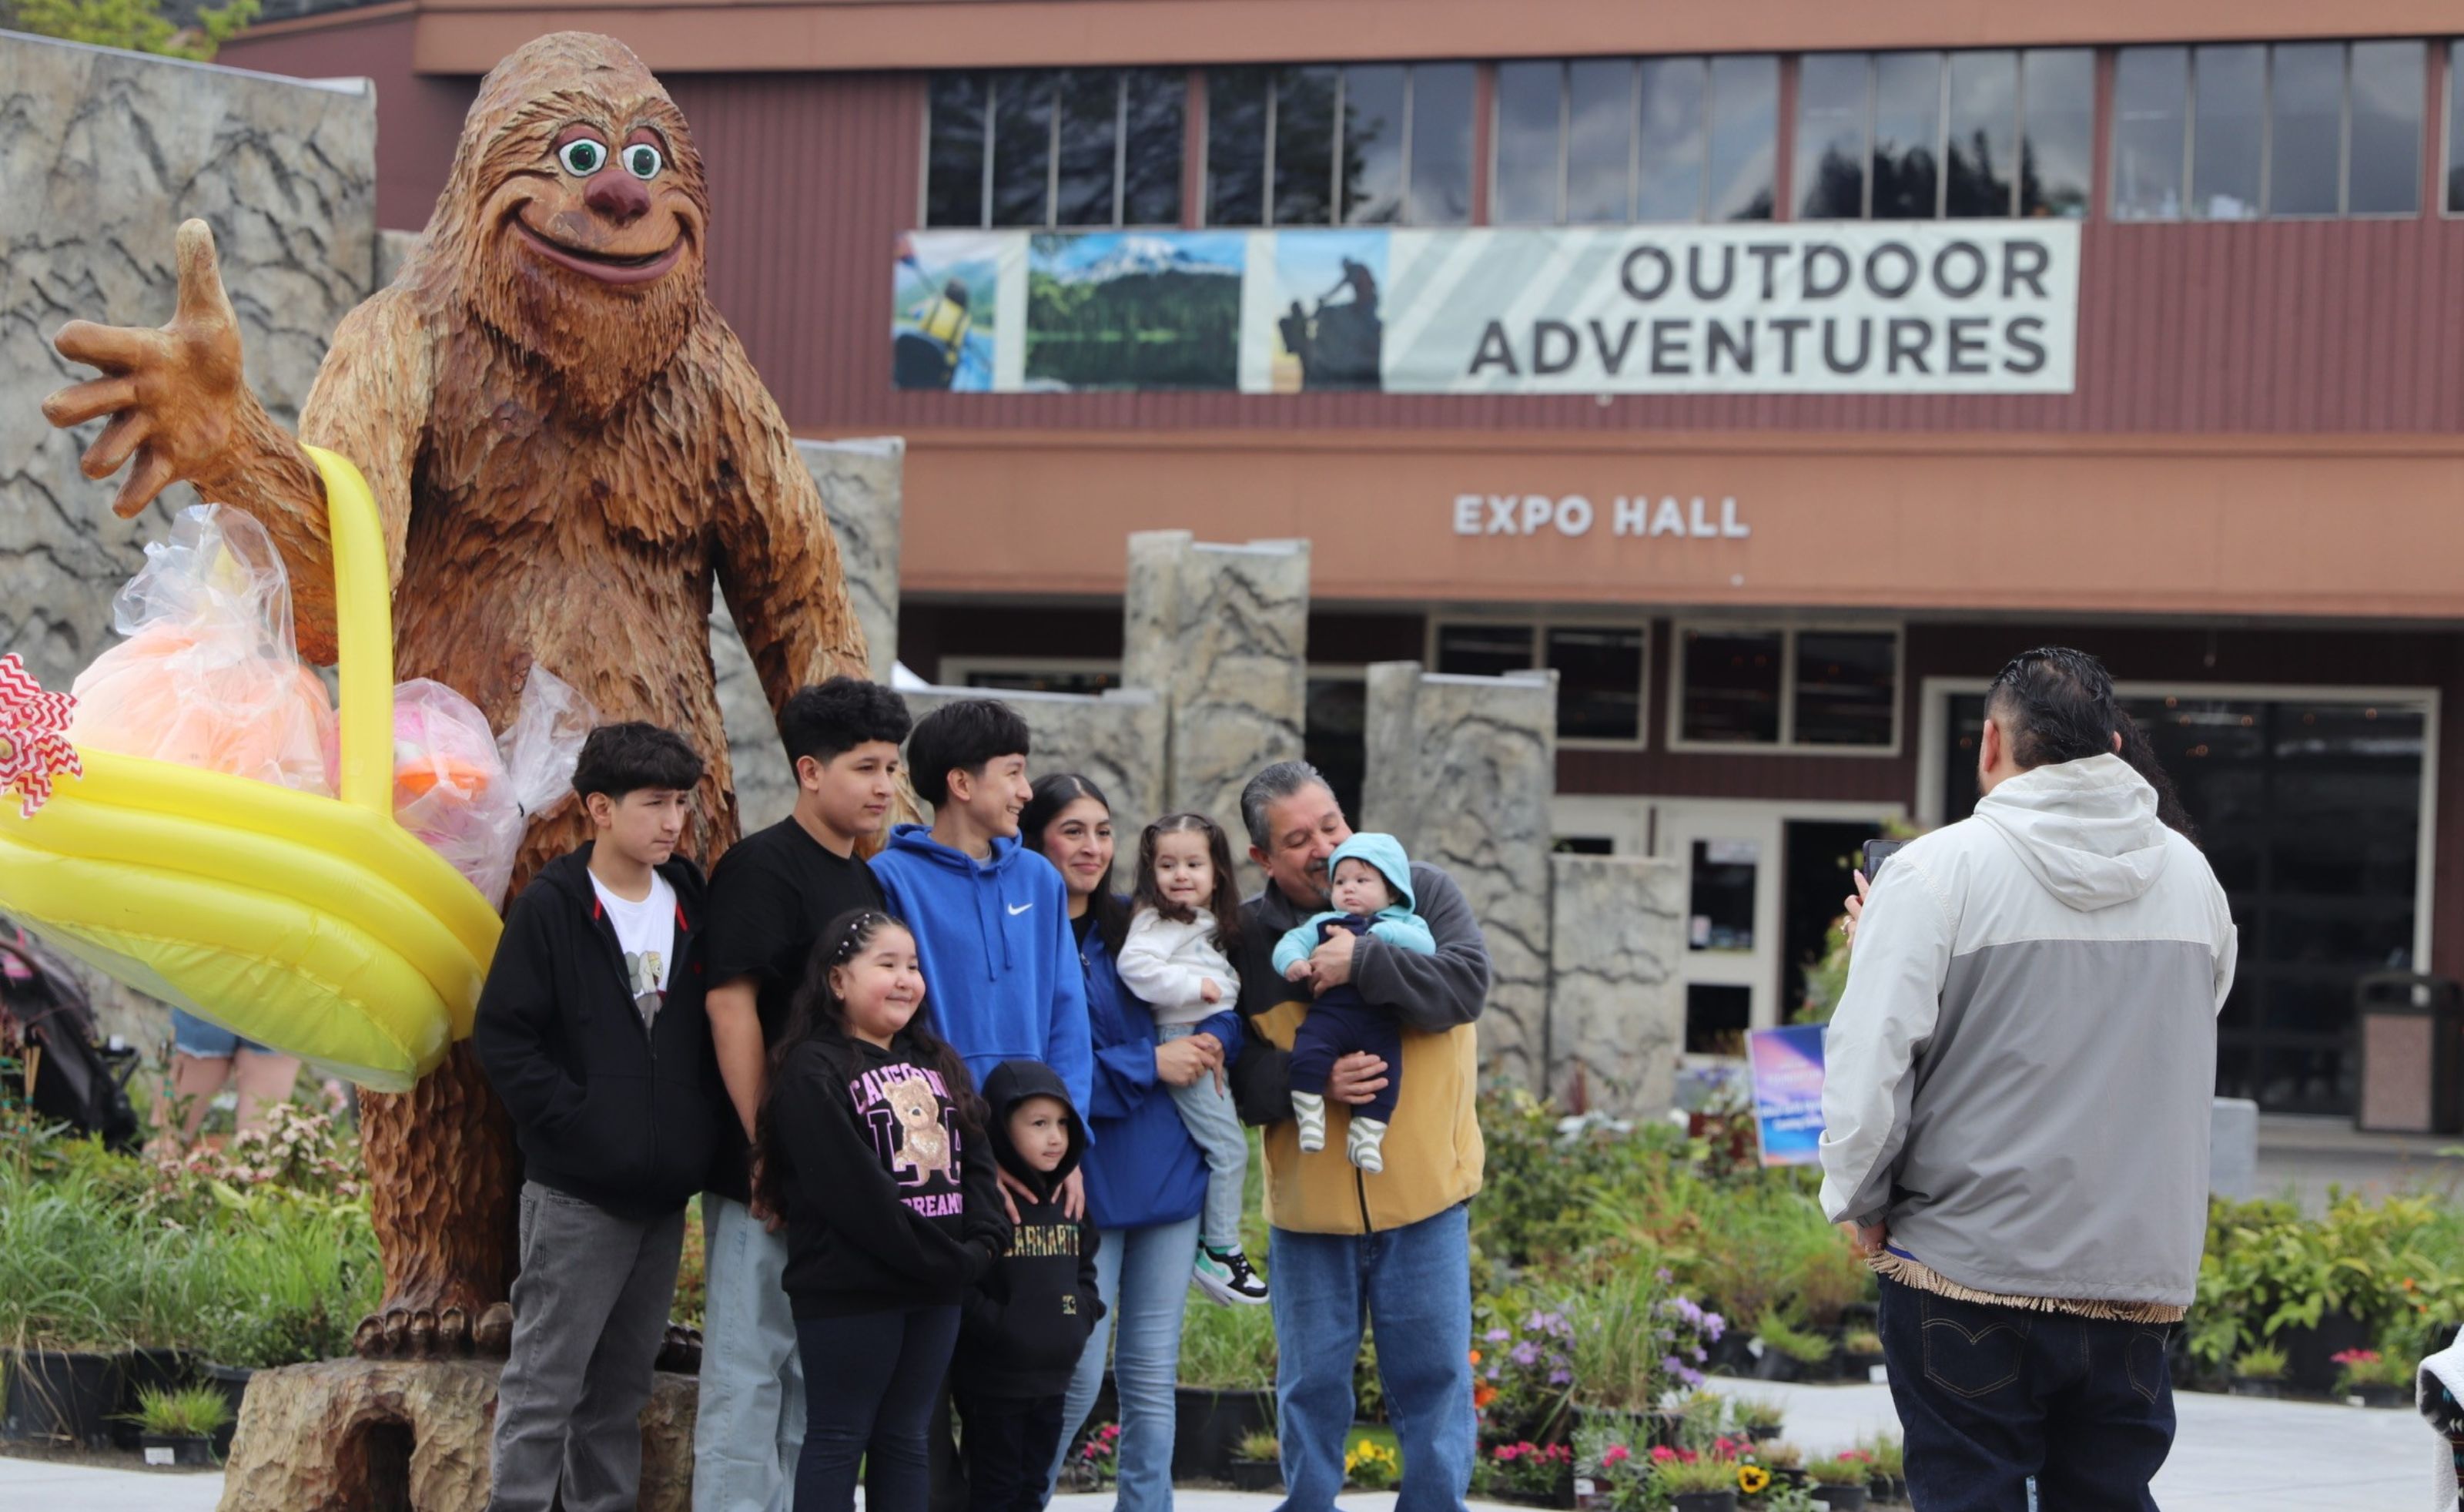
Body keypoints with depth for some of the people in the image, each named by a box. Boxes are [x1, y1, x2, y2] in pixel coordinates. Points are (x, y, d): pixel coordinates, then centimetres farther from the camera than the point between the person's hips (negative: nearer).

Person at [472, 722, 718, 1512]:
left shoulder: (691, 906, 10)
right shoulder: (551, 908, -7)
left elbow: (717, 1031, 17)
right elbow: (502, 1037, -10)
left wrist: (700, 1134, 5)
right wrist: (574, 1120, -15)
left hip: (664, 1193, 6)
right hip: (576, 1193, -6)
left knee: (623, 1383, 13)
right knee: (545, 1382, -4)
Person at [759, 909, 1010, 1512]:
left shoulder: (938, 1063, 17)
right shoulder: (814, 1072, -9)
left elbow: (975, 1161, 12)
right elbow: (852, 1190, -17)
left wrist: (983, 1244, -6)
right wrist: (941, 1259, -16)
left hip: (938, 1288, 7)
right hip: (848, 1289, -7)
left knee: (905, 1438, 11)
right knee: (839, 1439, -1)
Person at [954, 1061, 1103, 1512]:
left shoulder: (1066, 1200, 10)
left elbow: (1085, 1268, 21)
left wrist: (1082, 1315, 5)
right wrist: (995, 1324, -20)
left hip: (1053, 1377, 7)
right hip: (992, 1380, -7)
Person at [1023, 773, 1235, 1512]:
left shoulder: (1133, 930, 11)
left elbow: (1227, 1008, 14)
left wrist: (1208, 1041, -8)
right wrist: (1149, 1064, -15)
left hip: (1166, 1172, 6)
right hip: (1083, 1183, -5)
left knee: (1151, 1378, 8)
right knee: (1076, 1378, -7)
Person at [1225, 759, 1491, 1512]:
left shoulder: (1421, 893, -1)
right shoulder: (1248, 937, 0)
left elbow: (1468, 980, -18)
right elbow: (1235, 1077, -2)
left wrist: (1363, 963, -27)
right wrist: (1311, 1081, -19)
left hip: (1423, 1197, -1)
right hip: (1308, 1204, 1)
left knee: (1434, 1376, 4)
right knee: (1311, 1386, 11)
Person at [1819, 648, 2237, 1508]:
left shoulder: (1937, 872, -10)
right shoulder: (2191, 876, 7)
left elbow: (1868, 1064, -15)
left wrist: (1860, 1205, 2)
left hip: (1968, 1268, -4)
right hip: (2139, 1270, 4)